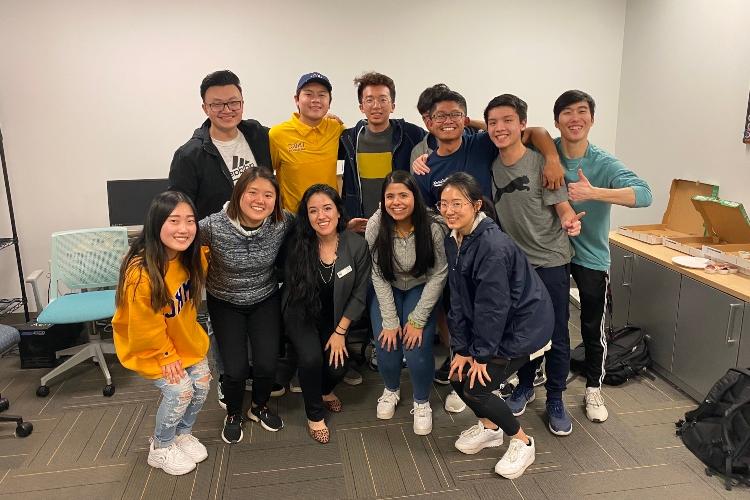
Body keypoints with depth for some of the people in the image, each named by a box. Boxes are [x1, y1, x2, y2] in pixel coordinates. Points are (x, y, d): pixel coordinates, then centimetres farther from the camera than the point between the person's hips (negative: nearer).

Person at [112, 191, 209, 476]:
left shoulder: (193, 258, -16)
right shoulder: (141, 272, -35)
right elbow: (145, 327, -24)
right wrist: (166, 355, -14)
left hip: (183, 337, 6)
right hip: (148, 344, -6)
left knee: (202, 383, 1)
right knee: (179, 389, -12)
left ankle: (183, 434, 29)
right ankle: (161, 448, 15)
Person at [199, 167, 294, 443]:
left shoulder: (283, 222, -21)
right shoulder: (214, 226, -28)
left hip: (265, 300, 2)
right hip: (225, 303, -1)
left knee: (267, 364, -6)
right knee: (235, 369, -7)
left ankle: (259, 407, 30)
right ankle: (233, 415, 28)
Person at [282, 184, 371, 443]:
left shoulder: (357, 245, -17)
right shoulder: (298, 244, -20)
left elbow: (358, 295, -8)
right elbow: (291, 288, -11)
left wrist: (340, 331, -9)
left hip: (335, 318, 2)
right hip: (301, 315, -1)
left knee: (337, 366, -13)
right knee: (311, 358, -24)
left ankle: (325, 391, 29)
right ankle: (315, 415, 7)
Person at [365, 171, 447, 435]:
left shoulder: (431, 228, -25)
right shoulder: (375, 227, -22)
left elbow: (439, 274, -16)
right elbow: (378, 275, -15)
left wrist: (417, 320, -18)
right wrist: (390, 321, -17)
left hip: (420, 289, -1)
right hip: (387, 290, 1)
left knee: (417, 350, -17)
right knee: (387, 346, -13)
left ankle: (422, 402, 13)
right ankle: (391, 389, 21)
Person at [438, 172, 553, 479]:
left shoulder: (492, 245, -29)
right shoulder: (453, 240, -2)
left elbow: (493, 306, -24)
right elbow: (458, 299, 0)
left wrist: (481, 354, -15)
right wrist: (462, 348, -2)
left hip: (523, 327, -8)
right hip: (493, 324, 8)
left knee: (476, 387, -8)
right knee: (458, 375, 6)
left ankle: (522, 442, 18)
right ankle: (489, 427, 34)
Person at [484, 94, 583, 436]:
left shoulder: (541, 163, -14)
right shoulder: (491, 165, -1)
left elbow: (563, 207, -11)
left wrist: (569, 220, -36)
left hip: (550, 260, -3)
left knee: (556, 334, 4)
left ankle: (555, 400, 23)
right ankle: (525, 385, 36)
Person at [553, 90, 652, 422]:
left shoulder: (604, 164, -16)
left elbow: (644, 194, -30)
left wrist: (594, 193, -42)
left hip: (591, 255, -1)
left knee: (592, 328, 9)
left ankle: (593, 389, 30)